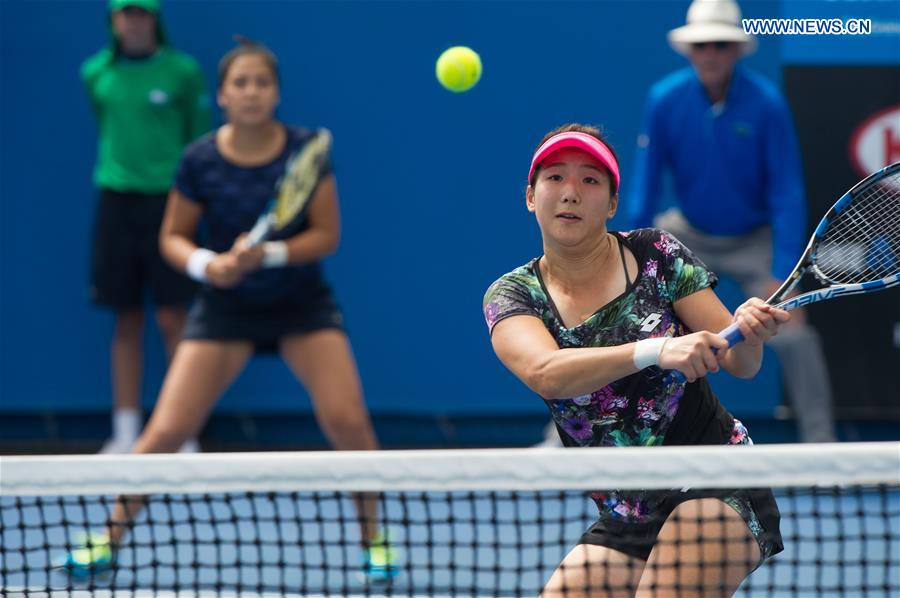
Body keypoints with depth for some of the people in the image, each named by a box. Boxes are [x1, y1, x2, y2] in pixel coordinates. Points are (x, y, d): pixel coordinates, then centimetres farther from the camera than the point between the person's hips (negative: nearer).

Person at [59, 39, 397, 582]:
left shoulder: (306, 150, -12)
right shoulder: (200, 160, -10)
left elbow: (327, 235, -10)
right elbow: (173, 238, 0)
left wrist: (268, 255, -26)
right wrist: (204, 263, -22)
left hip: (301, 302, 0)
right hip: (226, 305, 0)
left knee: (348, 421, -17)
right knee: (166, 432, -8)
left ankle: (374, 540, 2)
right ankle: (110, 539, 9)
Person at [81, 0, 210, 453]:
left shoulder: (182, 71, -2)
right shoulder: (96, 73, 8)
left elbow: (200, 142, 2)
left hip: (168, 200, -3)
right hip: (115, 199, 3)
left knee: (172, 318, -6)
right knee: (126, 322, 5)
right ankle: (126, 433, 10)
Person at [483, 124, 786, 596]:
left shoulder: (655, 255, -3)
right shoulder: (511, 295, -2)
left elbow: (739, 362, -6)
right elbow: (546, 373, -24)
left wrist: (750, 333, -30)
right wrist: (655, 350, -38)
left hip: (717, 487, -3)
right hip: (625, 519, 3)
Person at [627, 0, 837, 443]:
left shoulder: (766, 104, -21)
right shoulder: (664, 100, -16)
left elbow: (787, 194, -18)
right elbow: (644, 187, -9)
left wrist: (783, 272, -24)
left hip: (754, 240, -2)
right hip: (688, 234, 2)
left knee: (792, 333, -17)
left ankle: (820, 441, -3)